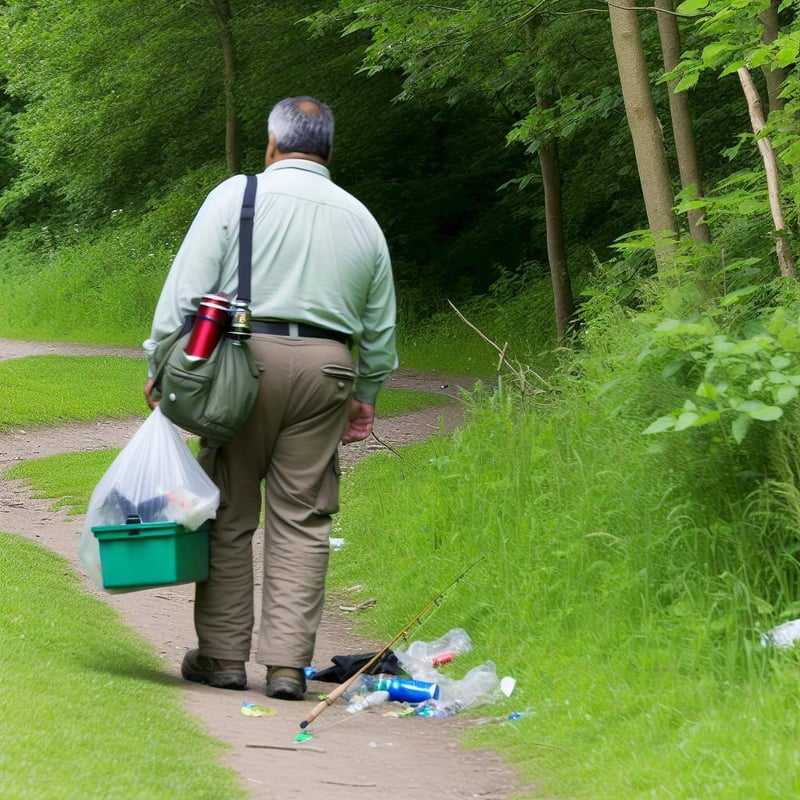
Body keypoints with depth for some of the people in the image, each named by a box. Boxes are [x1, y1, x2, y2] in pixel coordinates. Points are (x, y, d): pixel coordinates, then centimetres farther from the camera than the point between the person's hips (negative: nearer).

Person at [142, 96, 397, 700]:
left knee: (229, 514, 5)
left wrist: (161, 367, 2)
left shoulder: (236, 195, 2)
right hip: (326, 366, 3)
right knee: (302, 520, 4)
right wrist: (366, 395, 30)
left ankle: (222, 655, 8)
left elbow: (187, 288, -3)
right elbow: (380, 325, 19)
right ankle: (287, 662, 0)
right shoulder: (361, 218, 14)